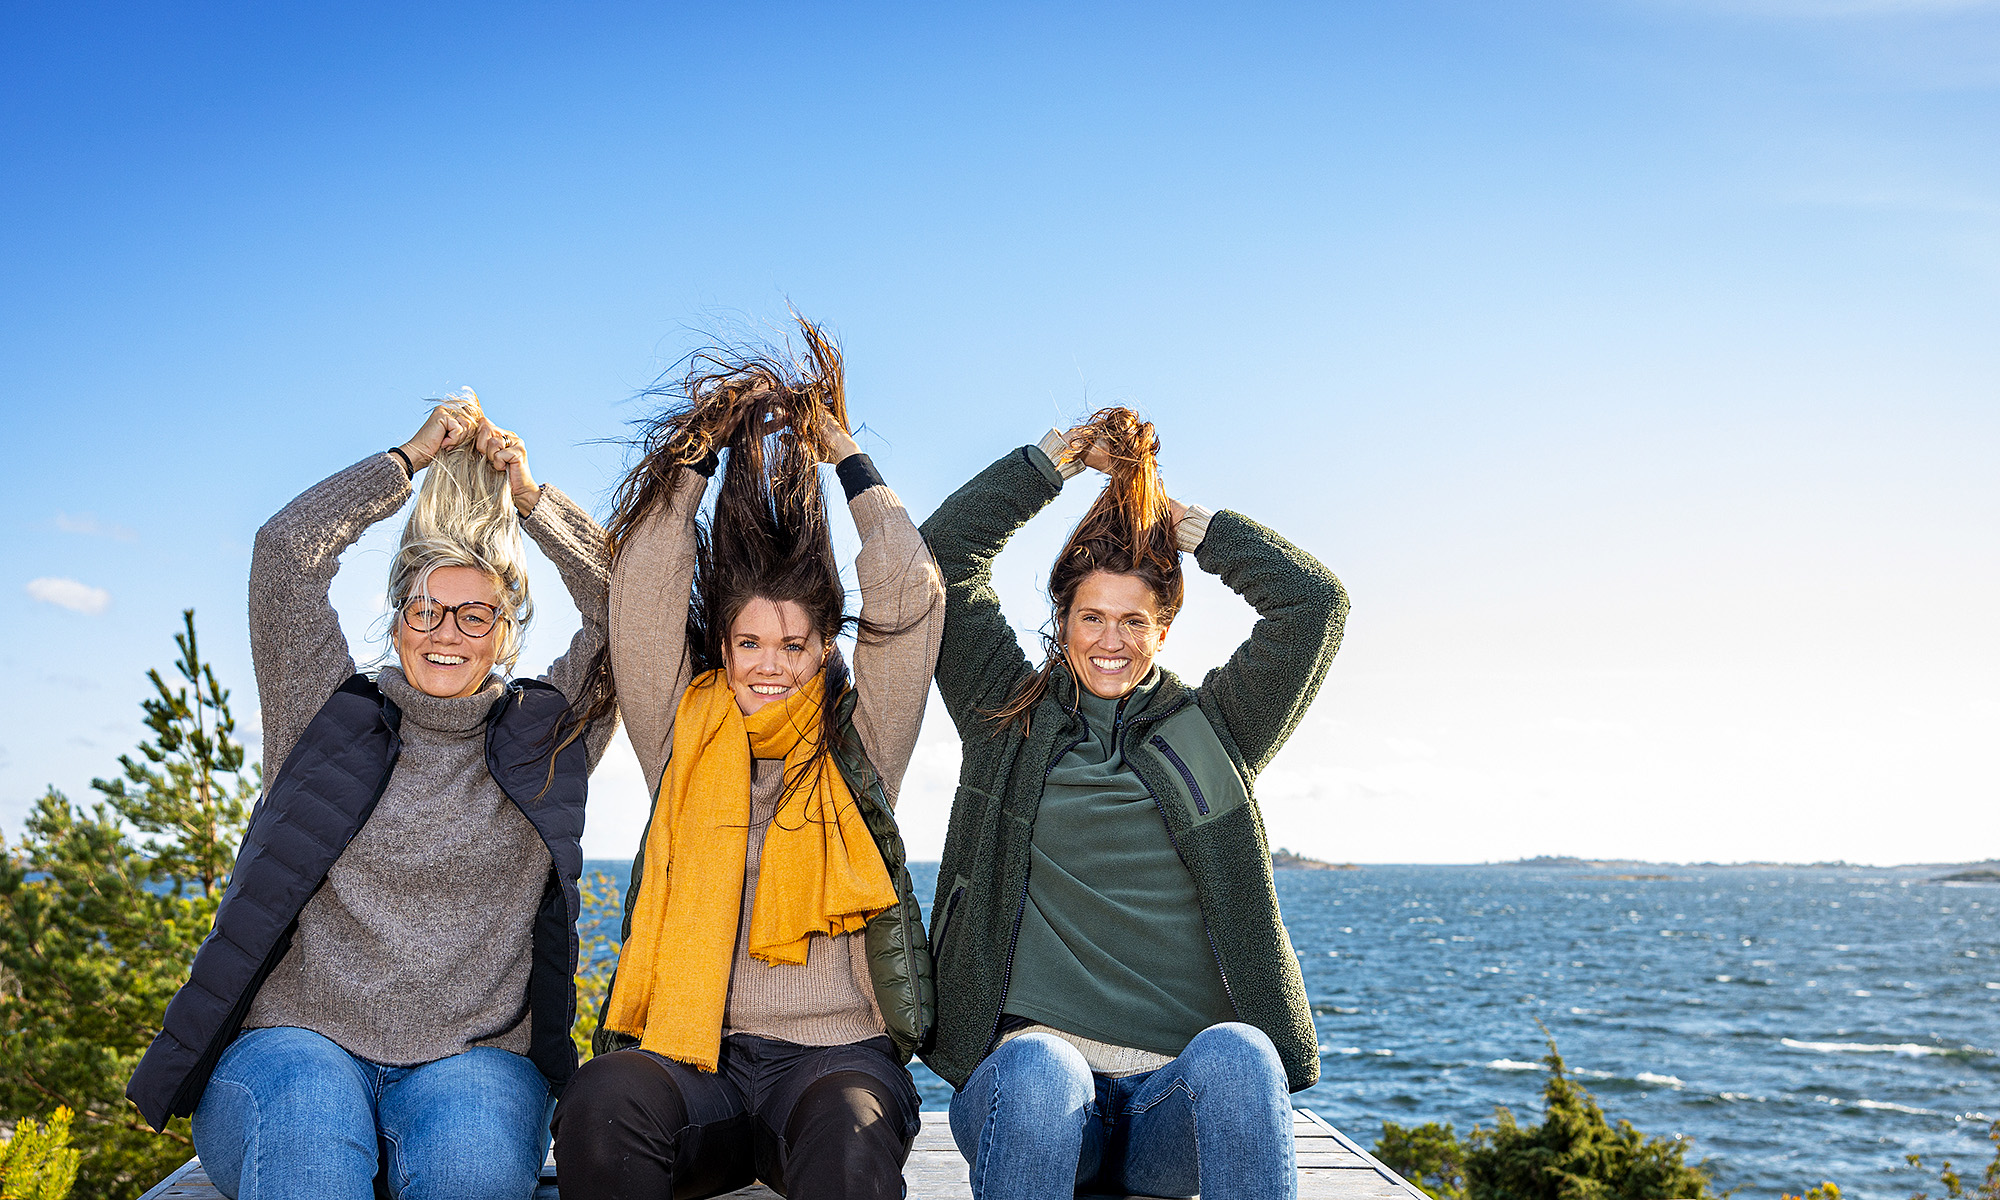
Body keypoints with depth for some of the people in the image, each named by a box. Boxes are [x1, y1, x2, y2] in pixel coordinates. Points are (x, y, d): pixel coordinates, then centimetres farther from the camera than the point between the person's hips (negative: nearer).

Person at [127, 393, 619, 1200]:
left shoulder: (544, 734, 12)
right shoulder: (333, 716, 11)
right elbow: (285, 551, 3)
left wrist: (529, 495, 8)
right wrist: (415, 456, 9)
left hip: (473, 1057, 1)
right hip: (294, 1041, 0)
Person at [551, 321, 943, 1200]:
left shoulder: (859, 742, 12)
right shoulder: (685, 738, 14)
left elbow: (909, 601, 4)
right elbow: (643, 598, 6)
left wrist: (845, 457, 13)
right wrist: (702, 447, 9)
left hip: (838, 1053, -1)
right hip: (695, 1056, 1)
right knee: (605, 1101, -34)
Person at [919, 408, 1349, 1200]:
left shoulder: (1212, 732, 16)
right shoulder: (1009, 718, 15)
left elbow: (1314, 601, 8)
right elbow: (943, 559, 10)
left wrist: (1182, 523, 16)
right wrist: (1058, 456, 14)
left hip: (1180, 1103, 1)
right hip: (1027, 1082, -1)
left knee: (1234, 1053, -34)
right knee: (1039, 1068, -37)